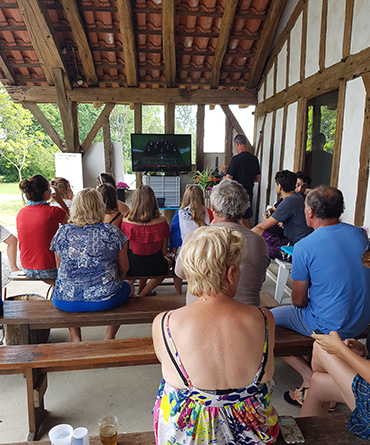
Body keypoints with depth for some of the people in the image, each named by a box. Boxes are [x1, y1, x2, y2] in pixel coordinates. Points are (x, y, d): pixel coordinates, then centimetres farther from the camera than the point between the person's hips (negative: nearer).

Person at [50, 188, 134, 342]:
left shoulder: (62, 232, -3)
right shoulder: (113, 232, -9)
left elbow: (60, 268, 9)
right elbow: (124, 268, 0)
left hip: (65, 302, 3)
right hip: (105, 300, -2)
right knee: (128, 287, 30)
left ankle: (75, 339, 34)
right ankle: (109, 338, 30)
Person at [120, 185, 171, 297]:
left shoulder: (126, 221, -15)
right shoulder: (161, 221, -18)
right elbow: (164, 252, -8)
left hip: (132, 268, 3)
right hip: (154, 268, -2)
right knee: (168, 261, 33)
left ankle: (141, 292, 44)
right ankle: (143, 295, 29)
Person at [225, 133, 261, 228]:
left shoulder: (236, 159, -14)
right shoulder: (254, 159, 6)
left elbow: (228, 179, -15)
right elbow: (258, 179, 13)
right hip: (249, 194, 6)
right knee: (245, 221, 15)